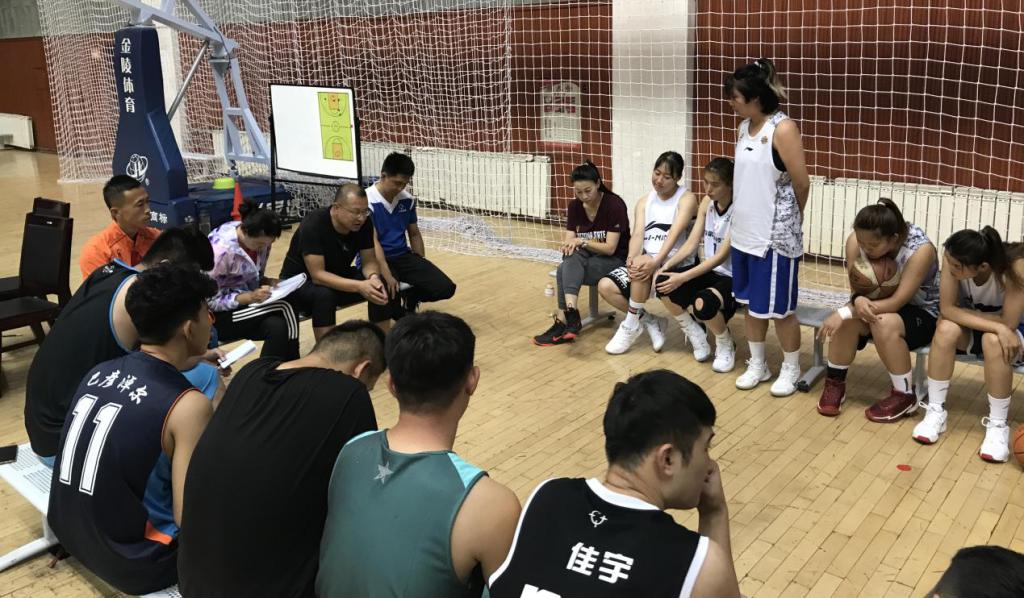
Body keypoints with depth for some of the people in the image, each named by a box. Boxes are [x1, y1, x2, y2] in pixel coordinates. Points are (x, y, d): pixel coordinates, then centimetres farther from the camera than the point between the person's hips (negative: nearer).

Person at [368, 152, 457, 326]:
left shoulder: (407, 200, 4)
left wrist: (423, 271, 13)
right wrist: (387, 276, -32)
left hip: (403, 256, 5)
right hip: (375, 260, -5)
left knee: (445, 288, -13)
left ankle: (411, 298, 19)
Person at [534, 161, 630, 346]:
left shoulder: (615, 205, -16)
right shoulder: (574, 206, 1)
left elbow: (610, 248, -18)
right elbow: (568, 240, -3)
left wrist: (582, 242, -29)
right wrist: (568, 244, -26)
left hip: (615, 261, -5)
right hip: (586, 260, 5)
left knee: (564, 272, -31)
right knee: (572, 257, -33)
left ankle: (563, 323, -38)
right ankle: (570, 315, -45)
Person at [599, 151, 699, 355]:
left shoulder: (687, 199, -4)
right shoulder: (644, 202, 12)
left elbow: (675, 233, -20)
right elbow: (638, 234, -3)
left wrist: (656, 261, -36)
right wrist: (632, 258, -26)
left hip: (677, 264, -6)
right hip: (648, 262, 6)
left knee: (642, 262, -37)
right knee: (606, 286, -16)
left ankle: (631, 326, -19)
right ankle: (650, 322, -1)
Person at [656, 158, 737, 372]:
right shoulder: (707, 202, 0)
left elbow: (721, 256, -25)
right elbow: (692, 242, 1)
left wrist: (682, 278, -30)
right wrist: (666, 266, -14)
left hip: (733, 277, -7)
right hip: (709, 270, 7)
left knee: (703, 304, -36)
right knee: (663, 284, -17)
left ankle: (726, 345, -1)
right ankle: (696, 335, 6)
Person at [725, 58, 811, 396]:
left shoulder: (783, 129, -16)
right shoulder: (745, 127, 6)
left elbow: (801, 184, -13)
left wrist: (789, 219, 2)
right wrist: (744, 214, 12)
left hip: (776, 235, -7)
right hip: (744, 232, 7)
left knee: (779, 308, 4)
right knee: (751, 303, 16)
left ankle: (791, 370, 23)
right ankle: (757, 365, 32)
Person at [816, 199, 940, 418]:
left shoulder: (921, 250, -30)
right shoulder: (856, 240, -19)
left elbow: (898, 301, -31)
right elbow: (856, 288, -11)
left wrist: (844, 312, -38)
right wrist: (858, 301, -37)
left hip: (922, 313, -4)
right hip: (878, 304, 4)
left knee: (884, 323, -35)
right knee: (847, 321, -28)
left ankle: (905, 395, -14)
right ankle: (835, 383, -6)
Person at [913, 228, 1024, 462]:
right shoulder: (954, 258, -25)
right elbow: (947, 310, -25)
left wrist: (963, 313, -19)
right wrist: (997, 326, -33)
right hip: (971, 327, 3)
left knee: (993, 341, -36)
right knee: (946, 329, -30)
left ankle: (998, 425, -19)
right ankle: (935, 411, -16)